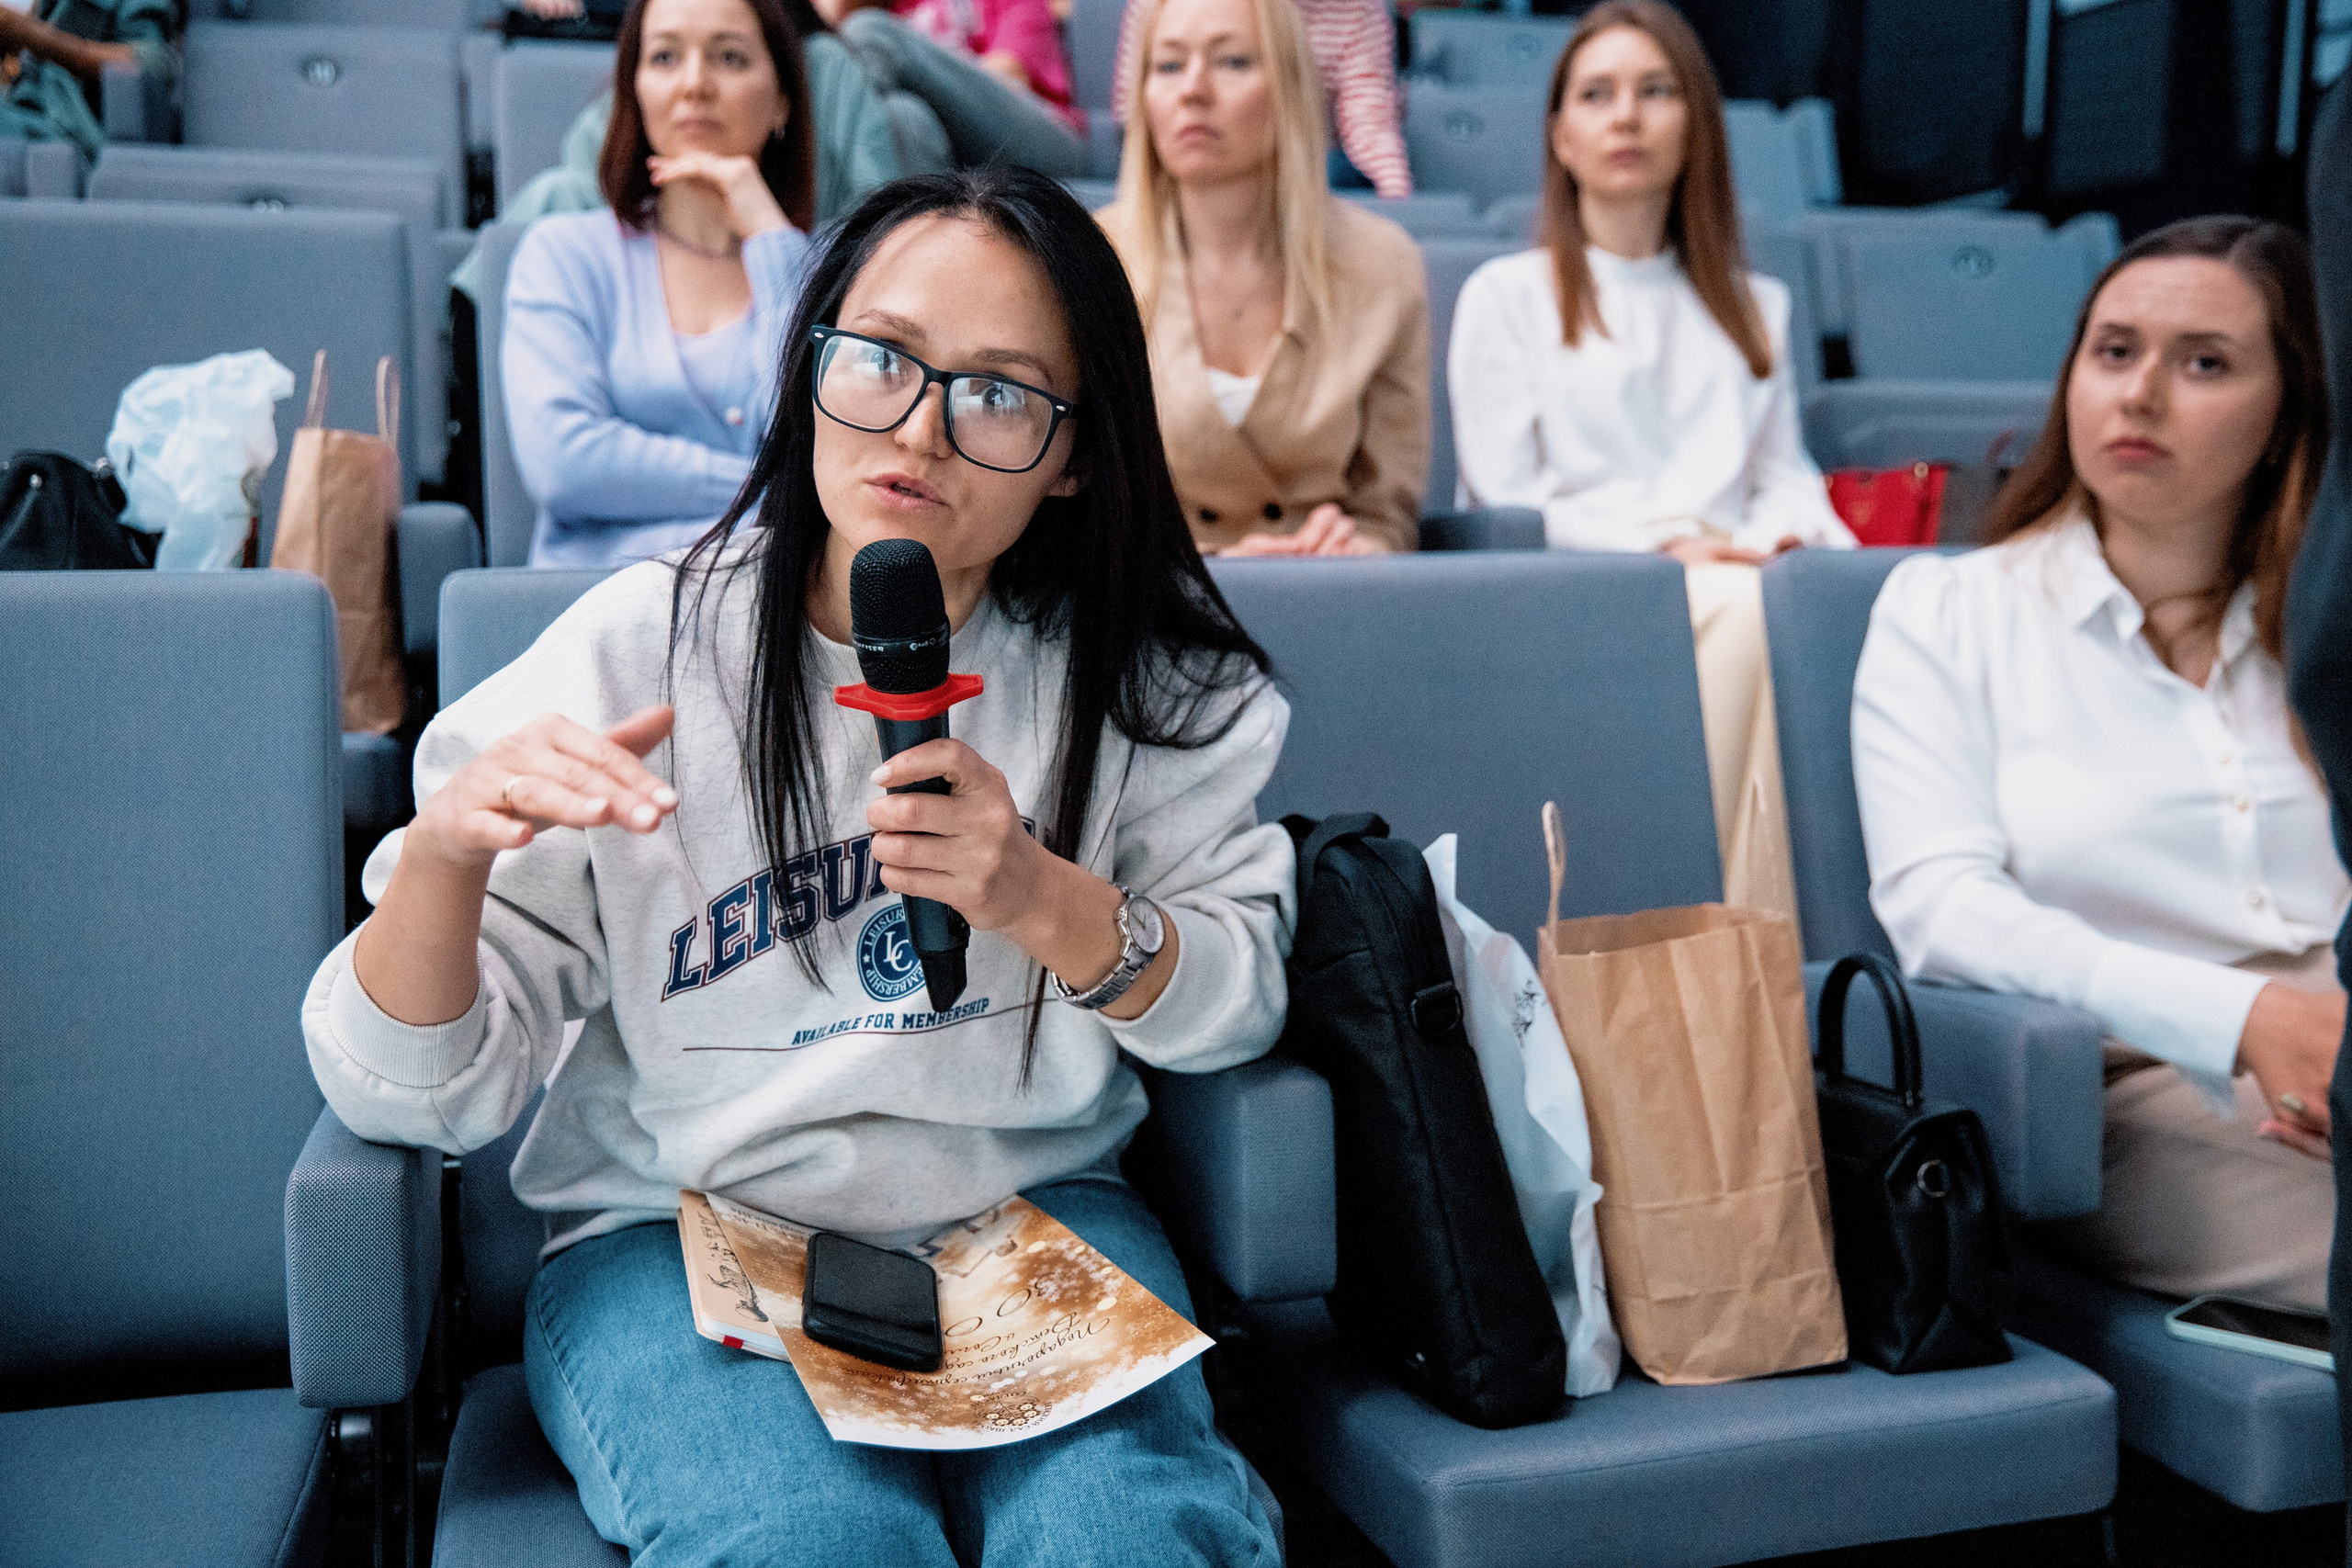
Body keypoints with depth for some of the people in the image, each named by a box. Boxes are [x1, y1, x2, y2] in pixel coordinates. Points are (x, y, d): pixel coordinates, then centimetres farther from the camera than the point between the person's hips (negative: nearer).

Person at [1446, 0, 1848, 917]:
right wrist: (1658, 541, -13)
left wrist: (1788, 533, -7)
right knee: (1748, 608, -36)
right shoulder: (1507, 294, 13)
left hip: (1732, 577, 4)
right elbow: (1504, 499, 2)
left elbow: (1784, 472, 18)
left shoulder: (1754, 306, 29)